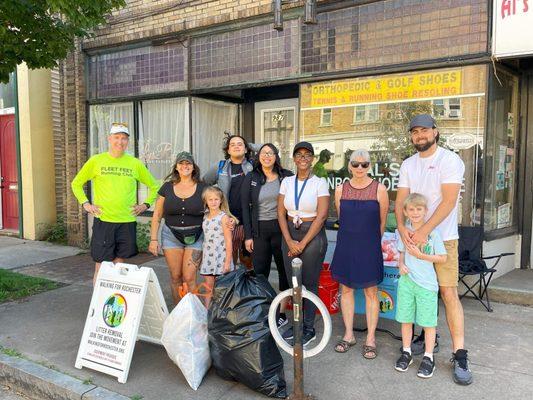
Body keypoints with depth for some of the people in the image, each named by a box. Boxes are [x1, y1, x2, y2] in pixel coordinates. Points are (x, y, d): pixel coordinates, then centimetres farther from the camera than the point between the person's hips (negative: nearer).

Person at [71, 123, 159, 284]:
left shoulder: (135, 163, 6)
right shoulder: (96, 161, 4)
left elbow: (154, 186, 16)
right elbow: (76, 183, 14)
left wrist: (146, 205, 5)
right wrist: (85, 204, 3)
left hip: (127, 221, 1)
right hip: (103, 220, -1)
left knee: (119, 266, 9)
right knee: (101, 266, 1)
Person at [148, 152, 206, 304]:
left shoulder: (202, 188, 1)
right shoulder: (167, 187, 5)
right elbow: (157, 215, 8)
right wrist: (153, 239, 2)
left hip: (195, 237, -2)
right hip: (171, 235, 2)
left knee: (189, 278, -7)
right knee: (175, 277, 6)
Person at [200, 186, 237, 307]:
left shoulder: (224, 217, -7)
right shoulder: (205, 217, 9)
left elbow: (228, 241, -9)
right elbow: (204, 239, 12)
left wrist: (228, 261, -13)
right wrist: (202, 259, 9)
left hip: (221, 258, -5)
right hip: (208, 258, 5)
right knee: (209, 290, 10)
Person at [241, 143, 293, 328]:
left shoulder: (287, 176, 2)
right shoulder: (251, 178, 6)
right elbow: (245, 207, 4)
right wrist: (248, 236, -1)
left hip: (281, 229, -1)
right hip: (259, 231, 1)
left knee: (285, 270, 5)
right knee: (259, 272, 3)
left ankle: (282, 313, 18)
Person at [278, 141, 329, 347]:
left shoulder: (320, 182, -6)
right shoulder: (287, 182, 6)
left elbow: (321, 216, -11)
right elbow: (281, 213, 4)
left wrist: (303, 243, -13)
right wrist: (289, 241, -7)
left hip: (313, 235, -4)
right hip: (289, 234, 4)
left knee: (309, 283, 2)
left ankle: (309, 328, 17)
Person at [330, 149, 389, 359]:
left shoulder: (379, 189, -5)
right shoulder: (341, 189, 2)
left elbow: (382, 223, 2)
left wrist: (371, 240, 9)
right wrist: (352, 237, 13)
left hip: (370, 247, -2)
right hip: (345, 246, 3)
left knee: (371, 292, 4)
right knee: (346, 289, 9)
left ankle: (370, 338, 16)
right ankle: (348, 334, 23)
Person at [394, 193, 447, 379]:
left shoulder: (432, 232, -8)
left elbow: (443, 258, -5)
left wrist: (420, 255, -15)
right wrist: (401, 264, -3)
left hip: (426, 283, -3)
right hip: (406, 280, 4)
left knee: (428, 322, 4)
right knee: (405, 319, 11)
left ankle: (428, 357, 19)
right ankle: (406, 352, 27)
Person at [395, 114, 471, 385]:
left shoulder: (450, 160, -8)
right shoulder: (408, 165, 8)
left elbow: (449, 201, -17)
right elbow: (400, 200, 1)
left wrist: (424, 231, -24)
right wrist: (402, 227, -17)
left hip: (442, 237, -5)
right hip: (414, 236, 5)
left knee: (448, 293, -7)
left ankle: (459, 355, -1)